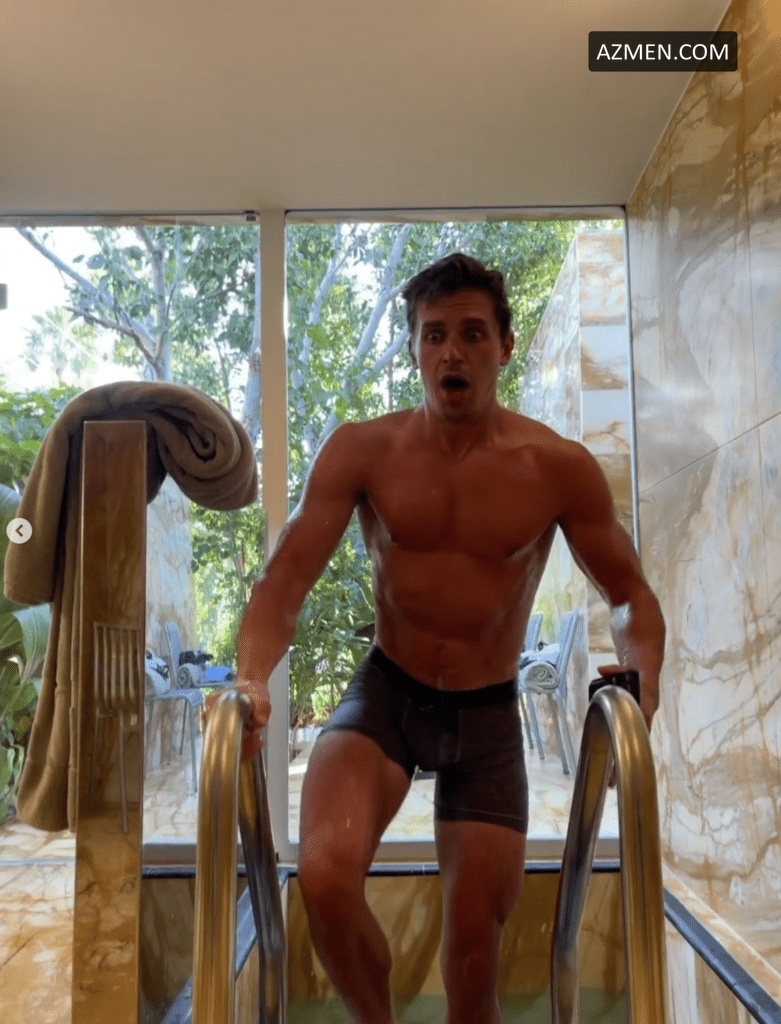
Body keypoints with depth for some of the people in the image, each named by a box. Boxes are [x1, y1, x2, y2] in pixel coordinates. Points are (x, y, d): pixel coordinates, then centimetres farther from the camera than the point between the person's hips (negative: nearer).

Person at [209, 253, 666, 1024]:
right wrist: (253, 679, -30)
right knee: (324, 877, -25)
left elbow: (630, 595, 0)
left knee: (473, 955, 5)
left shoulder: (558, 467, -8)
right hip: (384, 694, 0)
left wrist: (641, 677, -21)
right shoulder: (362, 451, -8)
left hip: (488, 715, 1)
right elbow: (286, 579, -11)